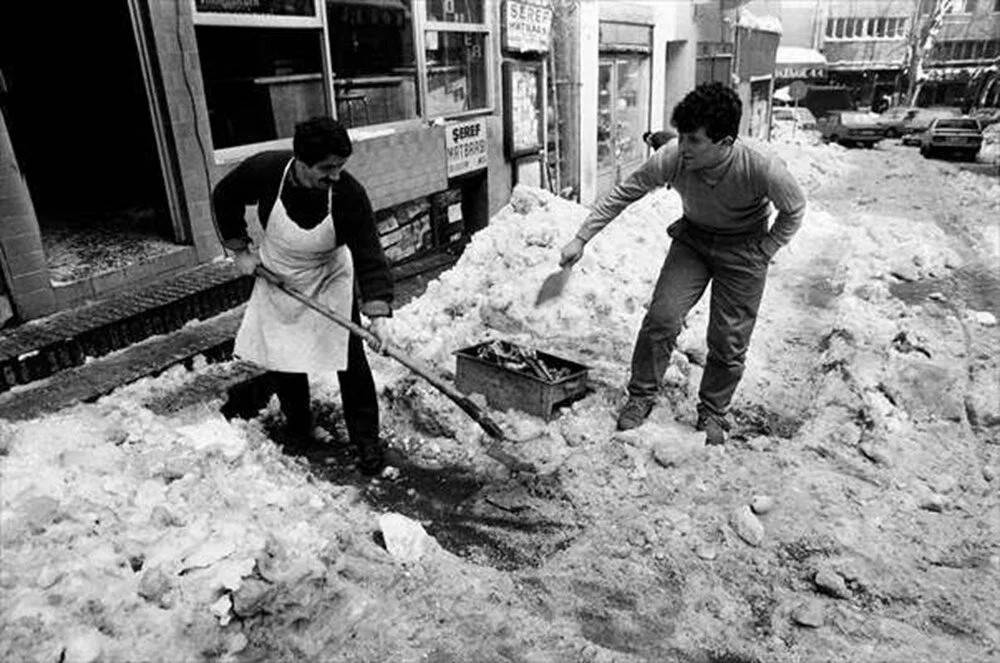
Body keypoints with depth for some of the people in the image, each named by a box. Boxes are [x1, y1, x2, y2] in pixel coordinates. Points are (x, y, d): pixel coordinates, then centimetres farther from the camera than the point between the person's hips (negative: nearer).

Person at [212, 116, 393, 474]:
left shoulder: (349, 194, -31)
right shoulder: (264, 169, -26)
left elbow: (369, 257, -31)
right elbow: (224, 197, -4)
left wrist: (378, 312, -41)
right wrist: (239, 248, -5)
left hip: (329, 281, -2)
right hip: (276, 279, 2)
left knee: (350, 359, -7)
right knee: (279, 361, 9)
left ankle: (366, 439, 8)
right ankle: (298, 428, 32)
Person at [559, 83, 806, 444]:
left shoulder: (763, 170, -32)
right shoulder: (670, 160, -26)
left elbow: (794, 210, -9)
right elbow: (623, 194, -12)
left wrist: (763, 252, -9)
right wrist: (581, 238, -13)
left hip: (744, 248, -1)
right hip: (692, 238, 2)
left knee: (729, 340, 1)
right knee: (662, 317, -12)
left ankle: (713, 412, 24)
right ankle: (640, 397, 8)